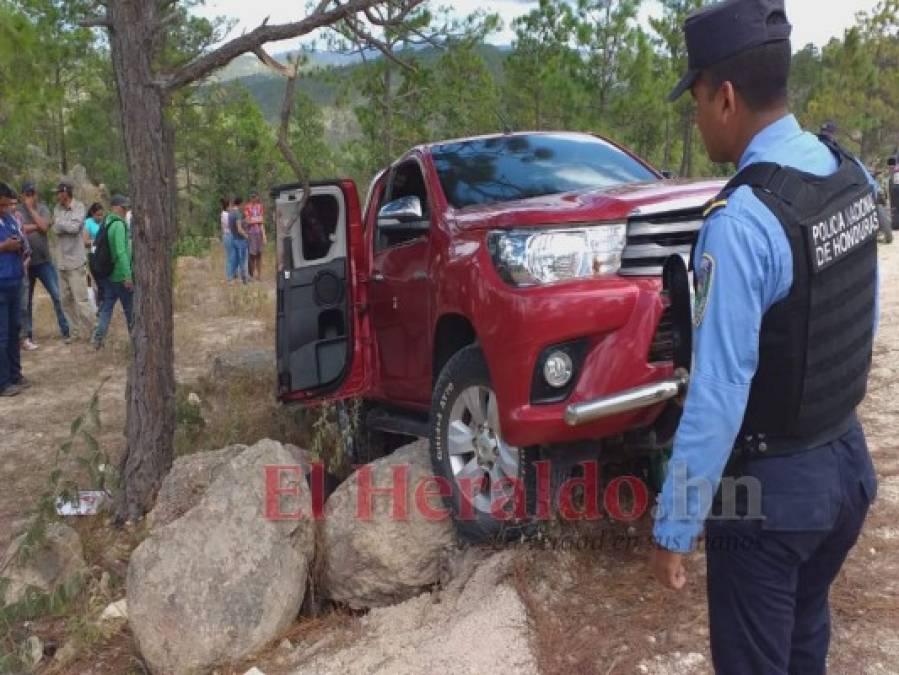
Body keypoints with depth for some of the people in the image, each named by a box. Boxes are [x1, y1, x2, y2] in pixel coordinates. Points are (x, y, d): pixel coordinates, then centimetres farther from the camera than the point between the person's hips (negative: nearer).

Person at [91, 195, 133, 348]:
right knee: (130, 308, 6)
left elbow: (102, 247, 16)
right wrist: (128, 275, -26)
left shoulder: (106, 223, 9)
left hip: (109, 274, 8)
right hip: (120, 275, -8)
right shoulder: (119, 225, -18)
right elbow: (121, 252, -25)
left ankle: (98, 337, 3)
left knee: (106, 306, 10)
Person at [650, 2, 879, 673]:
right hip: (848, 461, 8)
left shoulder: (741, 220, -28)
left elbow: (719, 392, -27)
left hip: (772, 486, -8)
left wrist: (674, 529, -18)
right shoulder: (851, 173, -2)